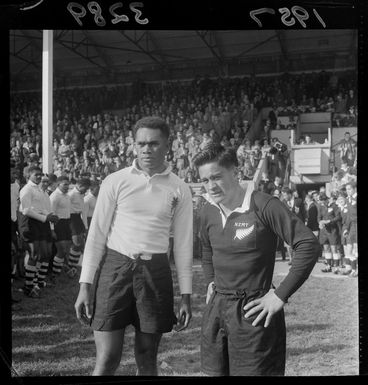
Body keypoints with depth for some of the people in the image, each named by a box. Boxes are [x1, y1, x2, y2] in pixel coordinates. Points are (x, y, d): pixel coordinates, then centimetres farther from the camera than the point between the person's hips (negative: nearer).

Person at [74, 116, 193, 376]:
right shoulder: (115, 182, 0)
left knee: (147, 359, 11)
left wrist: (186, 295, 5)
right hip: (115, 267, -1)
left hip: (155, 271, 1)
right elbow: (97, 234, 2)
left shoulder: (179, 189, 3)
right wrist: (85, 285, -2)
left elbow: (183, 244, 6)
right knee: (107, 360, -1)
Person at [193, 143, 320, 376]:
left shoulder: (263, 206, -15)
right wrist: (210, 282, 13)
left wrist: (281, 296, -18)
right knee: (215, 371, 15)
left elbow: (309, 245, -19)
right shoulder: (208, 212, 6)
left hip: (252, 310, -6)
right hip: (216, 309, 6)